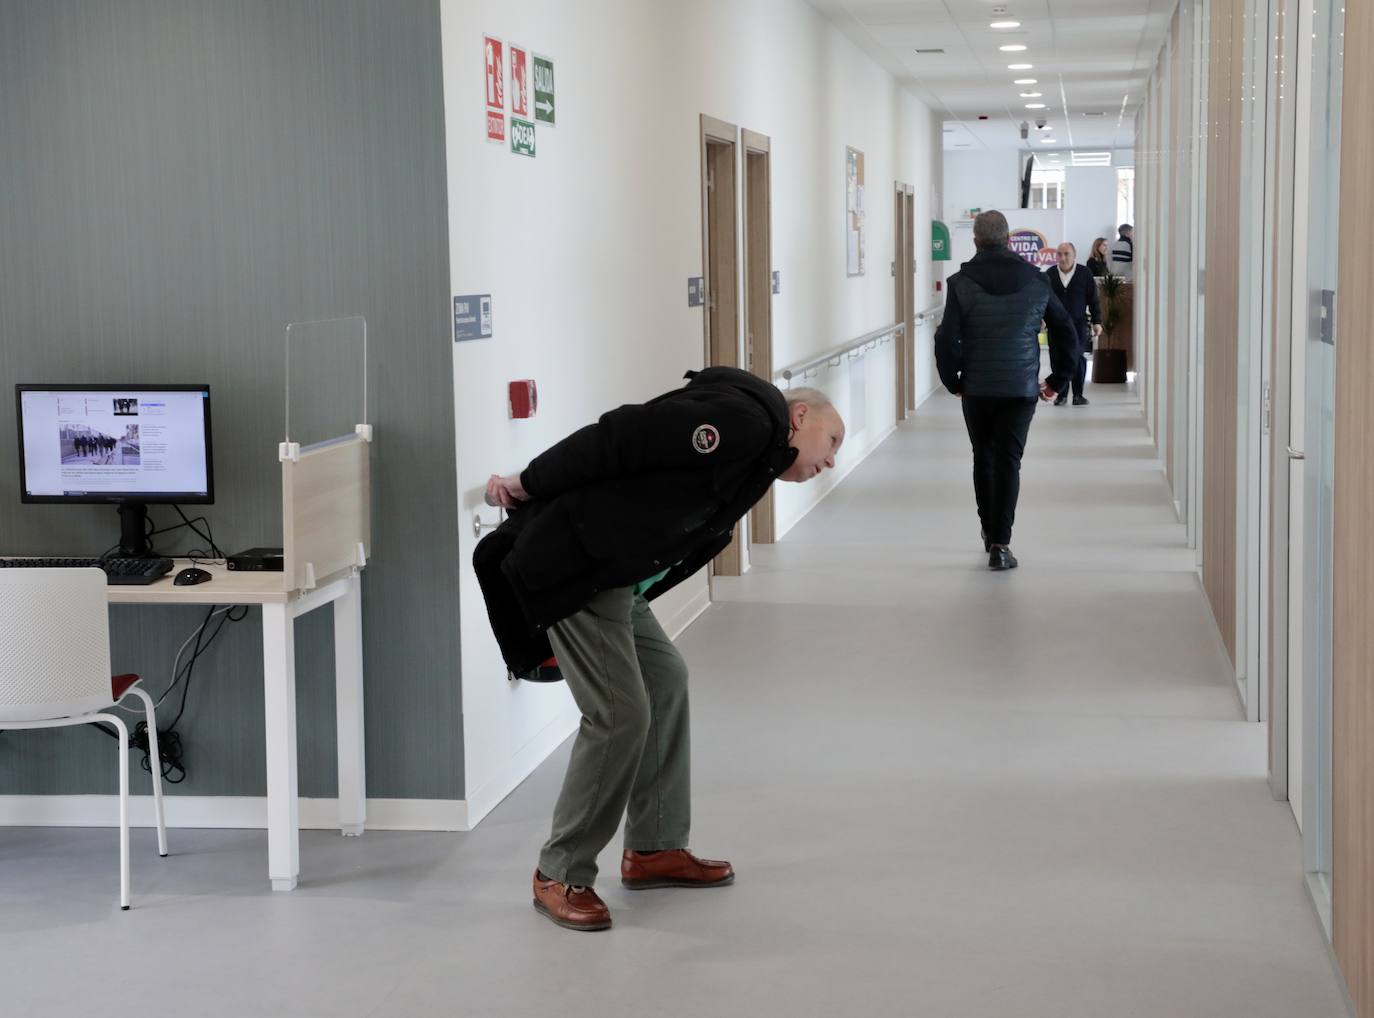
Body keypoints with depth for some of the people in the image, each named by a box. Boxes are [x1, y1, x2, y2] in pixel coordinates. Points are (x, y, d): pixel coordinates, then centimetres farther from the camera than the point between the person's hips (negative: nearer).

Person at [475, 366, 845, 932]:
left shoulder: (755, 466, 22)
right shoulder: (749, 418, -11)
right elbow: (623, 437, -18)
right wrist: (530, 485, -16)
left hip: (611, 577, 11)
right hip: (573, 566, -11)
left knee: (665, 680, 17)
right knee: (621, 715, -10)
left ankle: (654, 849, 26)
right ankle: (560, 875, 2)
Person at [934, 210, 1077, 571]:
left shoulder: (962, 283, -6)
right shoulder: (1035, 280, 3)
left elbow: (947, 338, -11)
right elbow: (1066, 331, 8)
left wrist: (953, 381, 4)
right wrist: (1059, 379, 16)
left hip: (977, 388, 0)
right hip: (1022, 388, 0)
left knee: (983, 459, 17)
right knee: (1008, 462, -1)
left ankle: (990, 531, 28)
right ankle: (1000, 544, -11)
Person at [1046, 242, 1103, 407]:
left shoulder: (1085, 274, 1)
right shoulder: (1049, 275, 5)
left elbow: (1093, 300, 4)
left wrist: (1097, 322, 1)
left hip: (1078, 325, -1)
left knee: (1078, 359, -6)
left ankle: (1078, 394, 4)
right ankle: (1061, 393, 9)